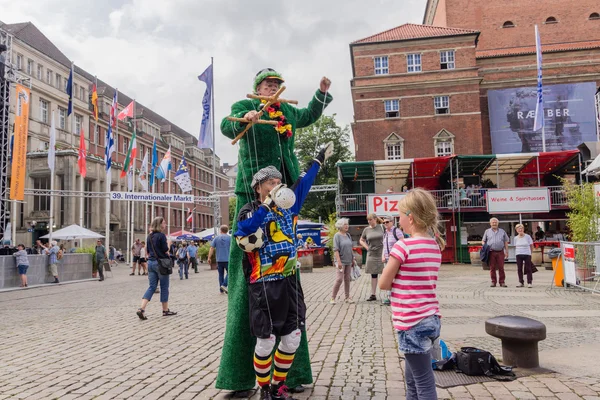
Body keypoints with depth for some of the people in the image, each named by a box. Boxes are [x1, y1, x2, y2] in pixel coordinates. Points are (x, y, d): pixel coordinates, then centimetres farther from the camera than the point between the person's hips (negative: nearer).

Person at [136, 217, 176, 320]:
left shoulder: (149, 236, 11)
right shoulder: (161, 235, -12)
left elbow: (148, 252, 16)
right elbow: (166, 251, -13)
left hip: (151, 262, 7)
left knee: (152, 287, 8)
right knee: (164, 287, 5)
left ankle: (141, 309, -7)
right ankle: (165, 310, 15)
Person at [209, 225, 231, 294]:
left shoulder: (216, 238, 6)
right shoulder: (229, 238, -1)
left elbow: (211, 248, 2)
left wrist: (209, 258, 6)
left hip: (219, 260, 3)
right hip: (227, 259, -3)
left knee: (221, 274, 9)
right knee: (229, 273, 7)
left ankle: (221, 290, 11)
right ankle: (224, 285, -12)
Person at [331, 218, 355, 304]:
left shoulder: (348, 235, 11)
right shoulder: (337, 235, -9)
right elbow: (336, 249, -15)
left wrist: (353, 259, 16)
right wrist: (339, 261, -21)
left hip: (348, 261, 7)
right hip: (341, 261, -7)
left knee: (347, 279, 11)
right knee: (339, 279, -10)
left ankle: (347, 297, 19)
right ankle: (333, 297, 1)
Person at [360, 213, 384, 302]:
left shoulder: (381, 227, -4)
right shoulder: (366, 230, 3)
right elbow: (361, 240, 17)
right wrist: (367, 247, 3)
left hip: (381, 254, -3)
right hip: (371, 254, 3)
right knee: (373, 275, 10)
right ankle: (373, 295, 17)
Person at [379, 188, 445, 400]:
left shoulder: (403, 246, -17)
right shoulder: (435, 245, 6)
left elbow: (383, 284, -9)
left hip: (412, 323, -8)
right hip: (431, 319, 8)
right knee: (412, 379, 21)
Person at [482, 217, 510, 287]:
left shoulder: (502, 231, 14)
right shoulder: (487, 231, 12)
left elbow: (506, 242, 14)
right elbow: (483, 241, 15)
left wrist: (506, 252, 6)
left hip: (500, 252, 0)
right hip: (491, 252, 0)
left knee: (501, 267, -1)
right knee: (492, 268, 0)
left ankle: (502, 282, 6)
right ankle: (493, 282, 7)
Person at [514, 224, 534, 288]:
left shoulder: (528, 236, -3)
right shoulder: (516, 238, 5)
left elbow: (531, 246, 3)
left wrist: (530, 253, 1)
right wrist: (516, 253, 2)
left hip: (527, 254, -3)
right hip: (519, 255, 3)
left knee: (528, 269, 0)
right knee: (519, 269, 4)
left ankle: (529, 282, 4)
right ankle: (521, 282, 12)